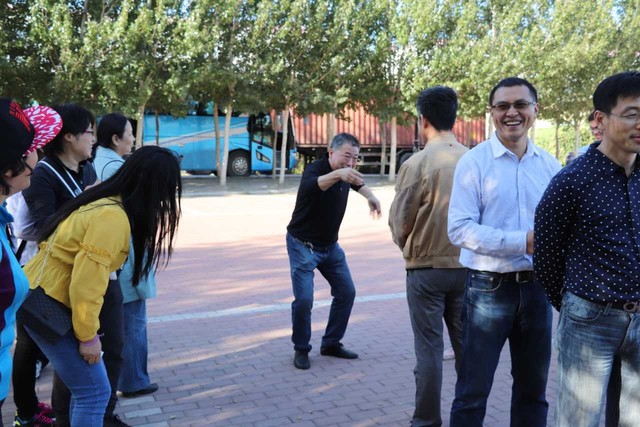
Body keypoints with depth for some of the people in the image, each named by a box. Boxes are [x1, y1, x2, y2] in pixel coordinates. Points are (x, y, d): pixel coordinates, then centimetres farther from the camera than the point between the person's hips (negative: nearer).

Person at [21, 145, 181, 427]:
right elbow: (86, 283, -24)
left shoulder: (106, 204, 5)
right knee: (95, 391, -3)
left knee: (85, 385, 18)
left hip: (42, 297, 10)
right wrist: (88, 335, -13)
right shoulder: (113, 218, -25)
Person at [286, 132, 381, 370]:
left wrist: (370, 196, 9)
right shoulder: (315, 169, -22)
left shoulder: (345, 174, -1)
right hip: (303, 245, -7)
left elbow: (357, 183, 26)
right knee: (304, 299, -14)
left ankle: (331, 344, 22)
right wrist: (338, 174, -64)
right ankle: (301, 350, 8)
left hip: (330, 245, 7)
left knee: (346, 292, 7)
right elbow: (311, 185, -49)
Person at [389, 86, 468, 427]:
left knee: (429, 348, 6)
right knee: (466, 345, 13)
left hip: (426, 268, -3)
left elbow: (399, 223, -5)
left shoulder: (417, 163, -13)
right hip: (466, 265, 3)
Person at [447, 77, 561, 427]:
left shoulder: (549, 164, 4)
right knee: (473, 390, 7)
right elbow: (460, 229, -16)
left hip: (537, 286, 5)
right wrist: (523, 241, -23)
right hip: (489, 287, -4)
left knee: (533, 387, 19)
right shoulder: (474, 162, -9)